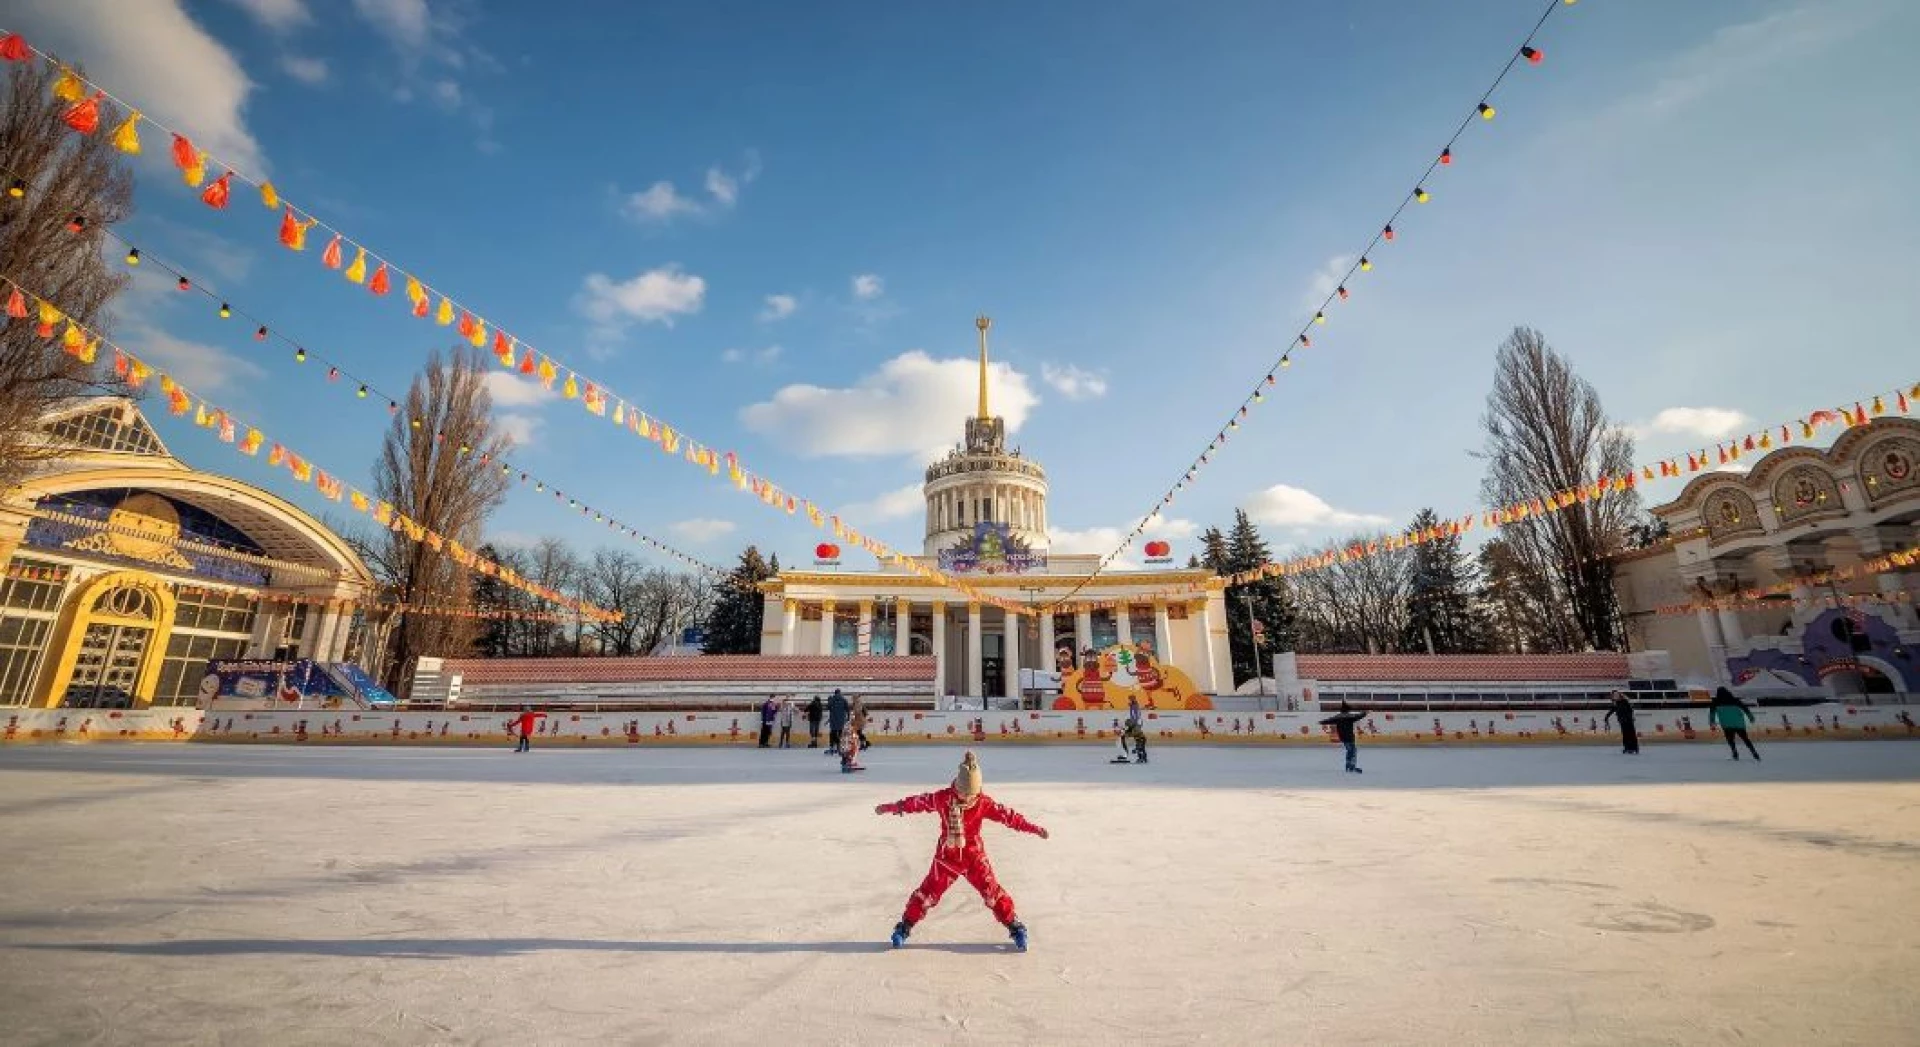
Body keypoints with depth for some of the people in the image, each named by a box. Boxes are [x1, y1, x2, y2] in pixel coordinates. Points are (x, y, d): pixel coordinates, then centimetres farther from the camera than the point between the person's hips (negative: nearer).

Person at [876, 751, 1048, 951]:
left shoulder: (984, 803, -14)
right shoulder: (943, 798, -13)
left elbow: (1008, 815, -13)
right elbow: (918, 802, -4)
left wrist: (1032, 828, -17)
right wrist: (891, 807, 2)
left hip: (974, 856, 0)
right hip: (947, 856, 0)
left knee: (992, 891, -4)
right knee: (929, 891, 3)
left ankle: (1015, 926, 13)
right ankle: (905, 926, 21)